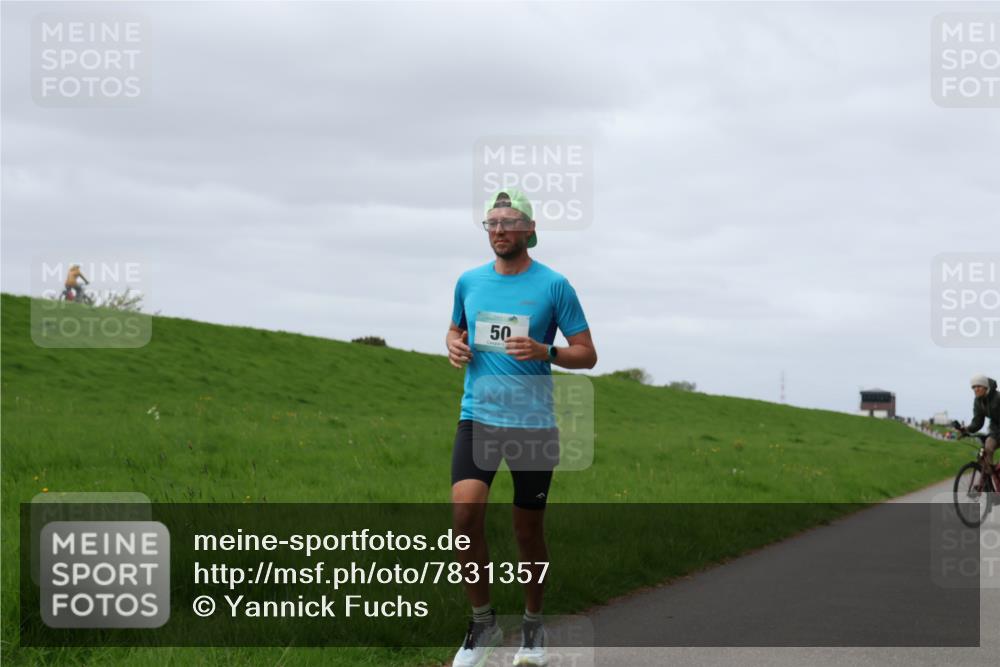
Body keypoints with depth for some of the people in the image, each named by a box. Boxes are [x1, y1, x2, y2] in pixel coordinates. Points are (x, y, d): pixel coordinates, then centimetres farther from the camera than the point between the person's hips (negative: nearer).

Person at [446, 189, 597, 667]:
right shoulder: (469, 282, 8)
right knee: (465, 508, -19)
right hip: (478, 416, 2)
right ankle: (482, 621, -2)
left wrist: (544, 352, -18)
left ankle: (533, 626, 29)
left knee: (528, 528, 6)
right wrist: (454, 346, 3)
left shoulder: (554, 285, -2)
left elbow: (587, 354, 1)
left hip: (533, 421, -2)